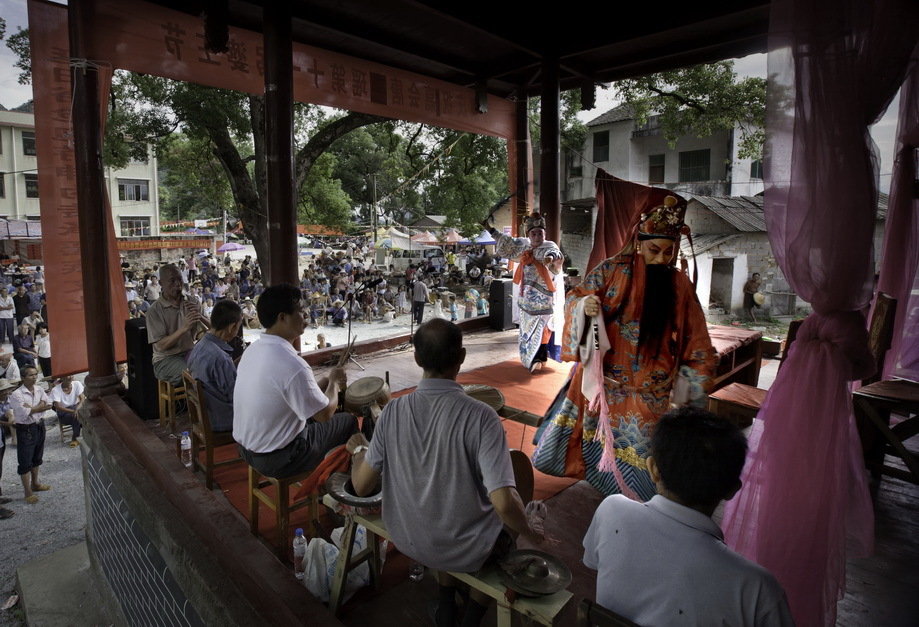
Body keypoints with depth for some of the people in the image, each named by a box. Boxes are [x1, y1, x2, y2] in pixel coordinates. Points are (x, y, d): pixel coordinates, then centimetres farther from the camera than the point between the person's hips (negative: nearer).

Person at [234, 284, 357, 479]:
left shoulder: (252, 350, -1)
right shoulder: (293, 365, -30)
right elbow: (325, 413, -19)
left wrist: (326, 382, 10)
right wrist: (333, 381, -2)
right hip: (276, 460, -8)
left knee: (311, 414, 27)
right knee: (349, 422, 8)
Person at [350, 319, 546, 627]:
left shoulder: (393, 411, -18)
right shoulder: (480, 417, -28)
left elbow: (362, 486, -10)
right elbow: (504, 503, -30)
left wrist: (359, 451, 10)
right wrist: (529, 533, -9)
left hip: (408, 540, 3)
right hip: (467, 549, -3)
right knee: (506, 527, 30)